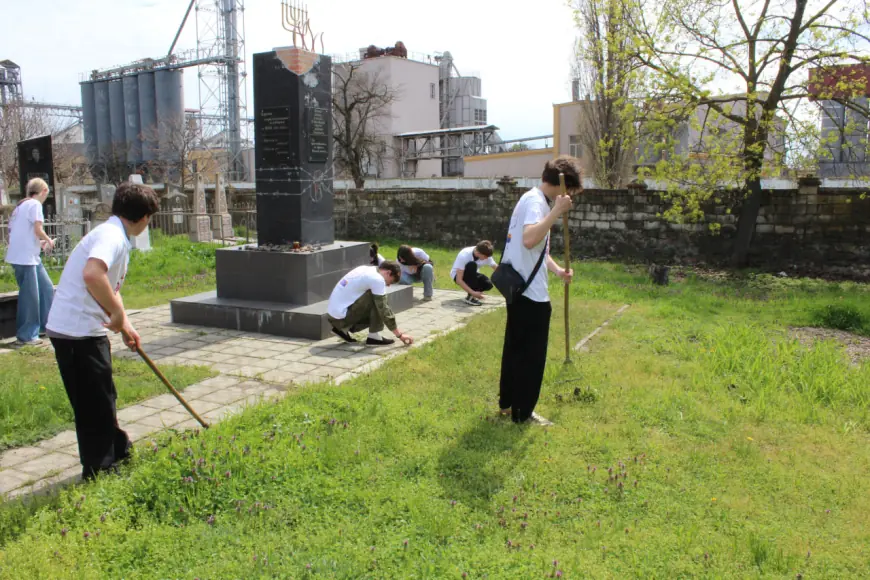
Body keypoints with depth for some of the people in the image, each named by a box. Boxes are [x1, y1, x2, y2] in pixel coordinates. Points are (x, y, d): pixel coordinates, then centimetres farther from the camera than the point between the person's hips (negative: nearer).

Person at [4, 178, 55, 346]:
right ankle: (26, 336, 4)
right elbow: (37, 230, -16)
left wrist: (40, 243, 14)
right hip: (25, 257, -9)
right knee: (30, 296, -3)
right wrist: (48, 241, 2)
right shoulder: (35, 204, -10)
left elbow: (25, 232, 15)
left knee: (46, 288, 15)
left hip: (29, 256, 9)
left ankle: (44, 325, 22)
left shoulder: (23, 205, 18)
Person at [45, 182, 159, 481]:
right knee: (95, 403, 2)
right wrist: (119, 314, -26)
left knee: (103, 398, 22)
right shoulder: (112, 236, -18)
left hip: (84, 330, 10)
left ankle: (118, 451, 37)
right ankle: (98, 470, 15)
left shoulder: (115, 237, 15)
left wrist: (125, 325, 21)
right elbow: (92, 275, -37)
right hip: (77, 332, -10)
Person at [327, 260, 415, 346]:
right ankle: (374, 336, -6)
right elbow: (383, 309, -13)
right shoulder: (377, 279, -13)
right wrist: (399, 335, -7)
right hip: (341, 316, -9)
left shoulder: (366, 270, 13)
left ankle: (343, 329, 13)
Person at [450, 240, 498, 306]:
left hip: (471, 275, 5)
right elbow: (459, 280, -35)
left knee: (488, 284, -25)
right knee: (472, 265, -36)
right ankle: (470, 297, -27)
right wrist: (473, 293, -40)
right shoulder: (464, 256, -34)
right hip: (457, 275, -5)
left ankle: (472, 294, 5)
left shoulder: (486, 256, -19)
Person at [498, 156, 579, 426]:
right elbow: (529, 240, -36)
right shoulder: (537, 201, -17)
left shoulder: (531, 198, 15)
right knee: (531, 354, 1)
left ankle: (508, 402, 31)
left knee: (515, 348, 19)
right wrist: (557, 211, -33)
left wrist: (556, 269, 9)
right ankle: (523, 413, 12)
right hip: (531, 293, -10)